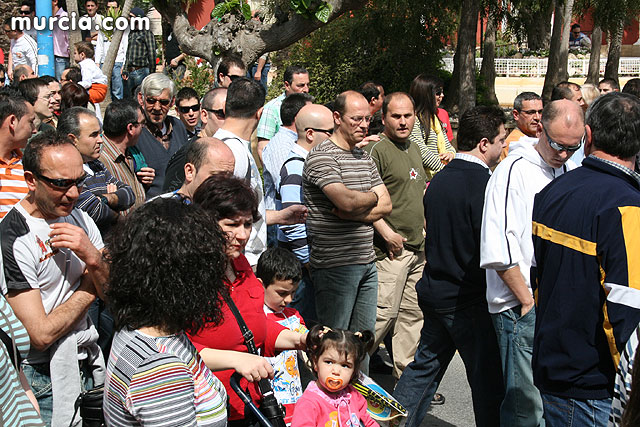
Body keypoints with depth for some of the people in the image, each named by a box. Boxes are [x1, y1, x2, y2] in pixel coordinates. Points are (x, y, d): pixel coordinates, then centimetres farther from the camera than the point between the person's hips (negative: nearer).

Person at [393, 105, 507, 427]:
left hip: (434, 292, 8)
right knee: (488, 381, 3)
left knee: (425, 365, 18)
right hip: (470, 300, -8)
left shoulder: (440, 179, 7)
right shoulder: (482, 184, -18)